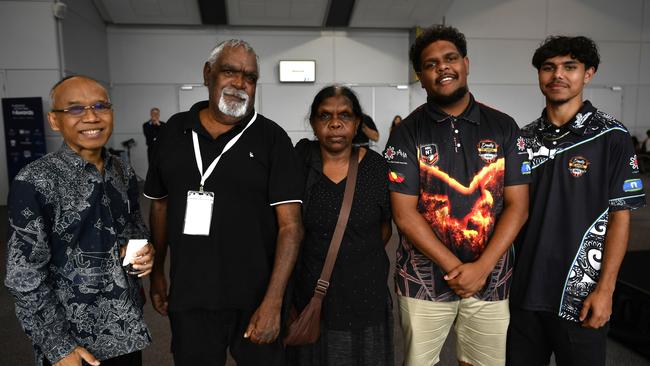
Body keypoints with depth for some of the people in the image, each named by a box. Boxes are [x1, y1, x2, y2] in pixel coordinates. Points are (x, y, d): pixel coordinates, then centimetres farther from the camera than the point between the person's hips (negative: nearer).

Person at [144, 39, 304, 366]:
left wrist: (272, 302, -19)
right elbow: (160, 204, 12)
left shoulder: (271, 138, -8)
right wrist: (157, 271, 12)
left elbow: (290, 225, -13)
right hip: (187, 298, 3)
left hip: (255, 299, -2)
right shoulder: (174, 130, 3)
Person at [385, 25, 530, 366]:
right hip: (423, 278, -1)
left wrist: (481, 267, -11)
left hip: (491, 278, 2)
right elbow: (404, 214, -9)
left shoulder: (504, 128, 1)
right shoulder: (407, 133, -5)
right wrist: (455, 267, -12)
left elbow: (517, 205, -1)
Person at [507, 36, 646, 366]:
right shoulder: (525, 138, 4)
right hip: (523, 289, 4)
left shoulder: (611, 137, -5)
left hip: (580, 295, -3)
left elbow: (619, 217, -6)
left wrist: (605, 289, -10)